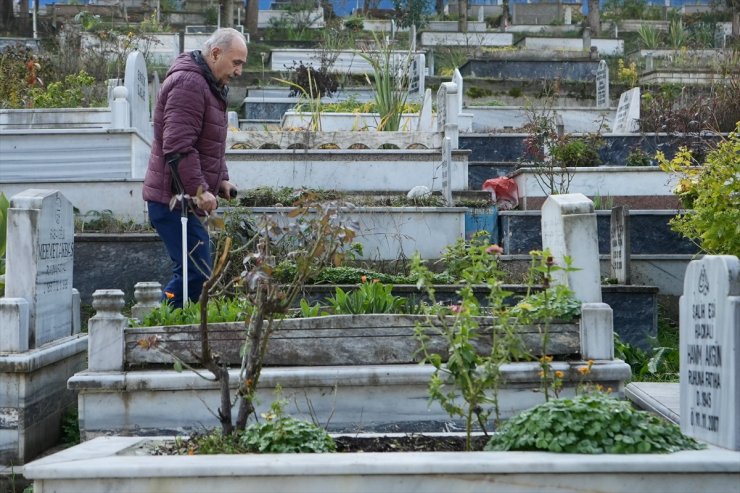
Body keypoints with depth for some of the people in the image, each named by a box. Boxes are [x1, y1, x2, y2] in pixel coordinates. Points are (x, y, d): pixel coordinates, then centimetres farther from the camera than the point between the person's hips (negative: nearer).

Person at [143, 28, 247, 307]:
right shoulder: (188, 83, -15)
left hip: (185, 200, 11)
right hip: (174, 199, -11)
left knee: (191, 272, 12)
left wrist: (221, 180, 16)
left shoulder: (211, 86, 19)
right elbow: (178, 146, -24)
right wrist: (199, 189, -24)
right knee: (197, 274, -13)